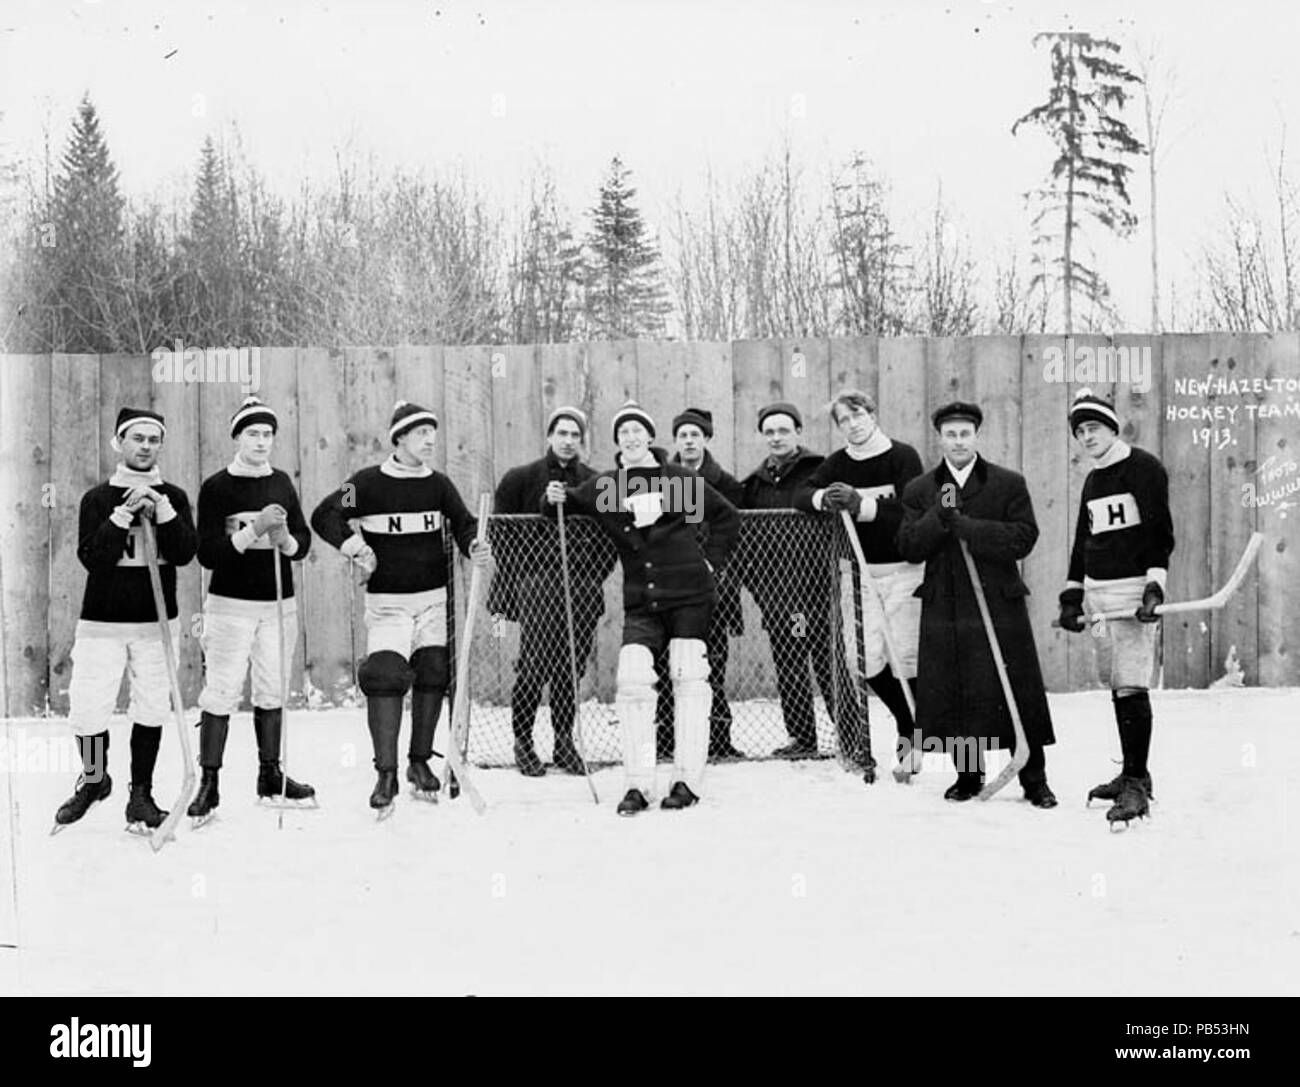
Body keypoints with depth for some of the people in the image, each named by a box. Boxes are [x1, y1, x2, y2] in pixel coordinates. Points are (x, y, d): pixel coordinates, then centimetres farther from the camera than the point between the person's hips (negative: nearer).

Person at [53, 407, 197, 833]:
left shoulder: (174, 498, 6)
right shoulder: (98, 498, 1)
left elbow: (184, 553, -7)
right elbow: (92, 557, -10)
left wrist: (161, 510, -18)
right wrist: (124, 514, -19)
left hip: (157, 622, 1)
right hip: (102, 622, -1)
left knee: (152, 710, 3)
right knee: (87, 711, -4)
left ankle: (141, 795, 17)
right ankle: (93, 780, 23)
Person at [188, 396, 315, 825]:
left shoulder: (282, 483, 9)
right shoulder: (216, 487, -4)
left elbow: (303, 543, 9)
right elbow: (207, 553, -11)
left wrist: (284, 540, -12)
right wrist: (253, 531, -21)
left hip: (279, 604, 4)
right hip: (230, 604, -4)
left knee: (271, 691, 11)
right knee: (221, 693, -4)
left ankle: (270, 775, 22)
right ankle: (209, 784, 3)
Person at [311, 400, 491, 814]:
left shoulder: (438, 484, 5)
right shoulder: (368, 482, -5)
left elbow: (463, 523, 8)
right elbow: (324, 516, -2)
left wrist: (474, 547, -14)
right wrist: (352, 545, -18)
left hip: (434, 597, 4)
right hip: (387, 601, -4)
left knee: (433, 672, 3)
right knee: (384, 674, -15)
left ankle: (420, 762, 19)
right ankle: (386, 774, -8)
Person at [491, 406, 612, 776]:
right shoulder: (521, 479, 3)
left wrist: (593, 578, 8)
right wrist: (508, 587, -2)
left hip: (581, 589, 3)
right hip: (537, 582, -3)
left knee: (570, 669, 5)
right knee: (534, 666, -9)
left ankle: (564, 742, 16)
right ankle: (522, 741, 5)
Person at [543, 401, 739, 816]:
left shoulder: (680, 479, 2)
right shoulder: (604, 486, 6)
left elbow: (727, 517, 12)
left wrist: (711, 562, 4)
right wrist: (555, 499, -12)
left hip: (689, 595, -2)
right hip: (640, 601, 2)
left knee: (689, 679, -2)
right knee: (632, 681, -9)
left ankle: (687, 780, 6)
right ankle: (637, 784, -2)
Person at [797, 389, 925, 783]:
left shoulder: (903, 456, -6)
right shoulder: (838, 463, 8)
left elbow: (909, 510, -17)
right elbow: (802, 495, 2)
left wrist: (860, 504, -27)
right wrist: (824, 498, -19)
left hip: (903, 568, -4)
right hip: (862, 570, 4)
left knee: (905, 658, -6)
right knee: (870, 662, 0)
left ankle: (912, 737, 11)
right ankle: (911, 725, 22)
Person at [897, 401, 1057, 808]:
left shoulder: (1009, 484, 4)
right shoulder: (919, 491, 10)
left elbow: (1023, 538, -8)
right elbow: (908, 548, 0)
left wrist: (965, 525, -15)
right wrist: (939, 516, -15)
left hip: (1000, 606, -2)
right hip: (943, 610, 2)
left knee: (1017, 696, -1)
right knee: (950, 696, 4)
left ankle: (1034, 780, 11)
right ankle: (968, 775, 20)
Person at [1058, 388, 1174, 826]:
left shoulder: (1144, 468, -4)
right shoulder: (1092, 481, 19)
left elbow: (1160, 531, -10)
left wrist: (1155, 585, -19)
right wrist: (1072, 594, 16)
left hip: (1132, 589, -7)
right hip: (1095, 592, 7)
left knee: (1131, 687, -12)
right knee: (1115, 687, 8)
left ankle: (1135, 785, -10)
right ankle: (1134, 773, 18)